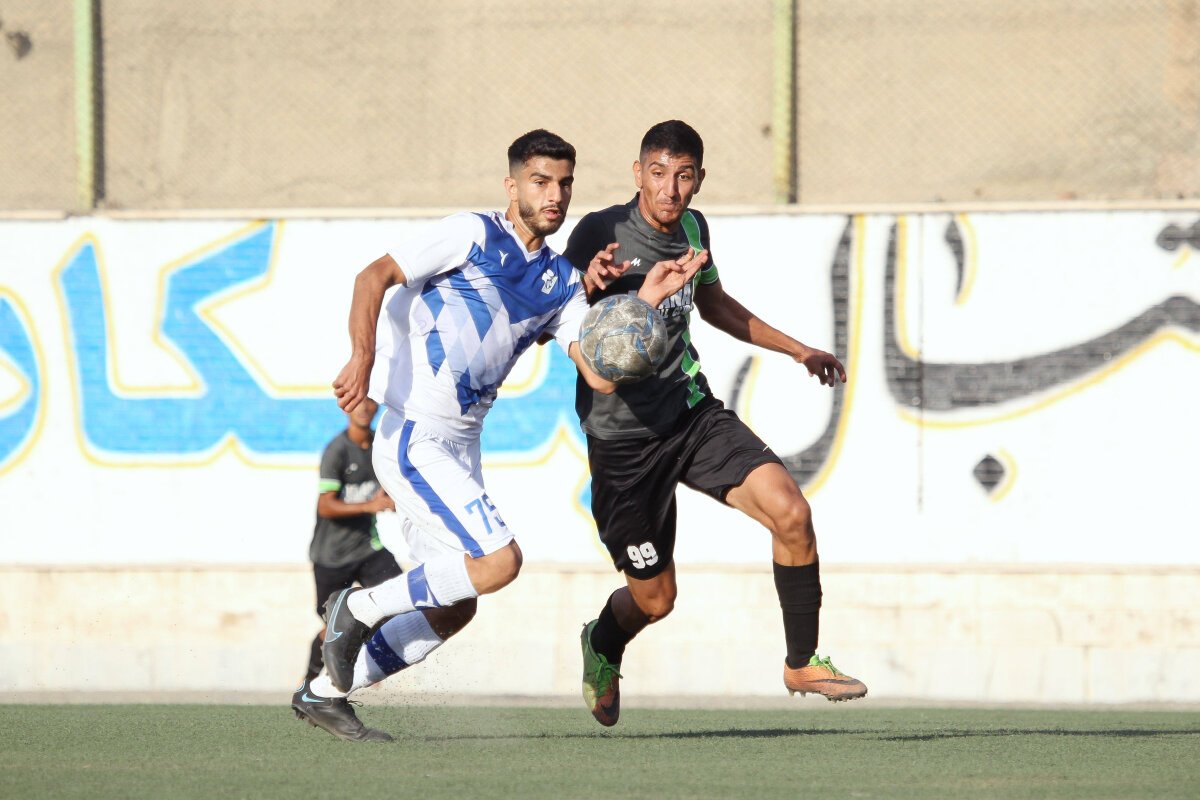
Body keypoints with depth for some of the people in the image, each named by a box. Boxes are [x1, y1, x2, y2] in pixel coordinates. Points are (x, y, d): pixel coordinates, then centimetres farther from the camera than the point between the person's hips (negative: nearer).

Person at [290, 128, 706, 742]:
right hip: (413, 438, -8)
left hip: (460, 449, 8)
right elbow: (375, 276, -13)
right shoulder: (473, 235, -6)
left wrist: (648, 299, -6)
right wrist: (362, 358, -26)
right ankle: (359, 608, -4)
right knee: (498, 560, -21)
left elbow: (601, 375, 2)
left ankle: (325, 693, 19)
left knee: (453, 609, 9)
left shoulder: (562, 284, 12)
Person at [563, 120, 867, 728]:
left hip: (694, 413, 5)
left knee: (790, 512, -17)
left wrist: (798, 351, 29)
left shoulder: (692, 229, 4)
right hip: (623, 435, -5)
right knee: (655, 598, 2)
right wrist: (586, 285, -40)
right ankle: (602, 650, 40)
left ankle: (803, 662, 1)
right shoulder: (600, 234, -16)